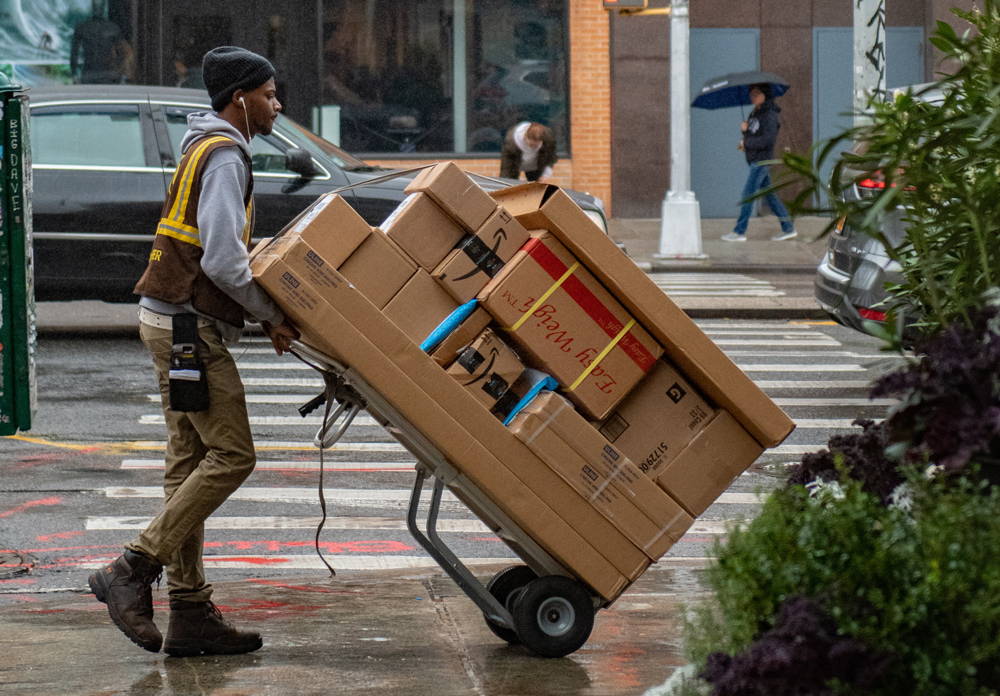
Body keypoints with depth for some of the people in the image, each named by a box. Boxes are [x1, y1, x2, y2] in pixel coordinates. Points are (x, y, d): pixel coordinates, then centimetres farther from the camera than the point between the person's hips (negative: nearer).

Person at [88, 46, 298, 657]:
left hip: (180, 323, 11)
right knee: (231, 454, -11)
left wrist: (268, 312, 10)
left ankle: (190, 612, 8)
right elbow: (224, 260, -22)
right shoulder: (225, 155, -12)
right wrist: (272, 315, -10)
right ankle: (133, 571, -11)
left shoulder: (208, 150, 21)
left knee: (192, 462, 8)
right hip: (190, 325, -11)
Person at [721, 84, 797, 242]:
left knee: (748, 193, -9)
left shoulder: (770, 115, -13)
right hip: (755, 160, 9)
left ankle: (739, 231, -7)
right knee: (769, 194, 11)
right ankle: (788, 228, 16)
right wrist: (744, 129, -5)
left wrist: (747, 143, -13)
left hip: (762, 160, -9)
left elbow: (768, 139, -22)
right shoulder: (754, 113, 14)